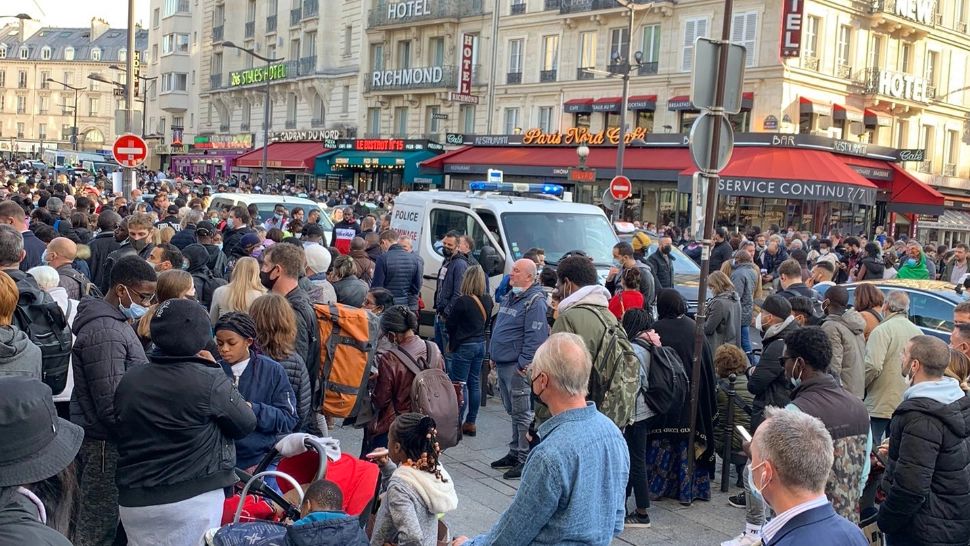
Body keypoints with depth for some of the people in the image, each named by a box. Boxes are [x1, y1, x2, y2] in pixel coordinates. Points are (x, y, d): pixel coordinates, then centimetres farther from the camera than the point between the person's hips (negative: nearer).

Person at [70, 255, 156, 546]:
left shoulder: (116, 321, 12)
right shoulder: (104, 332, -20)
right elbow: (112, 407, -24)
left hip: (107, 440, 10)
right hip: (106, 445, -10)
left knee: (98, 522, 17)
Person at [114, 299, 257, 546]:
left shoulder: (129, 379, -1)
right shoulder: (210, 381, -16)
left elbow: (120, 432, 13)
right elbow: (246, 424, -3)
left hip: (134, 499, 5)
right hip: (193, 498, -5)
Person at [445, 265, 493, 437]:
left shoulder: (463, 301, -19)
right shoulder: (487, 300, 1)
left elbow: (451, 324, -8)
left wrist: (452, 341, 9)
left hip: (464, 346, -7)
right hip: (481, 343, 7)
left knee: (460, 385, 0)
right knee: (474, 383, 13)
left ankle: (457, 424, 3)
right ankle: (470, 423, 20)